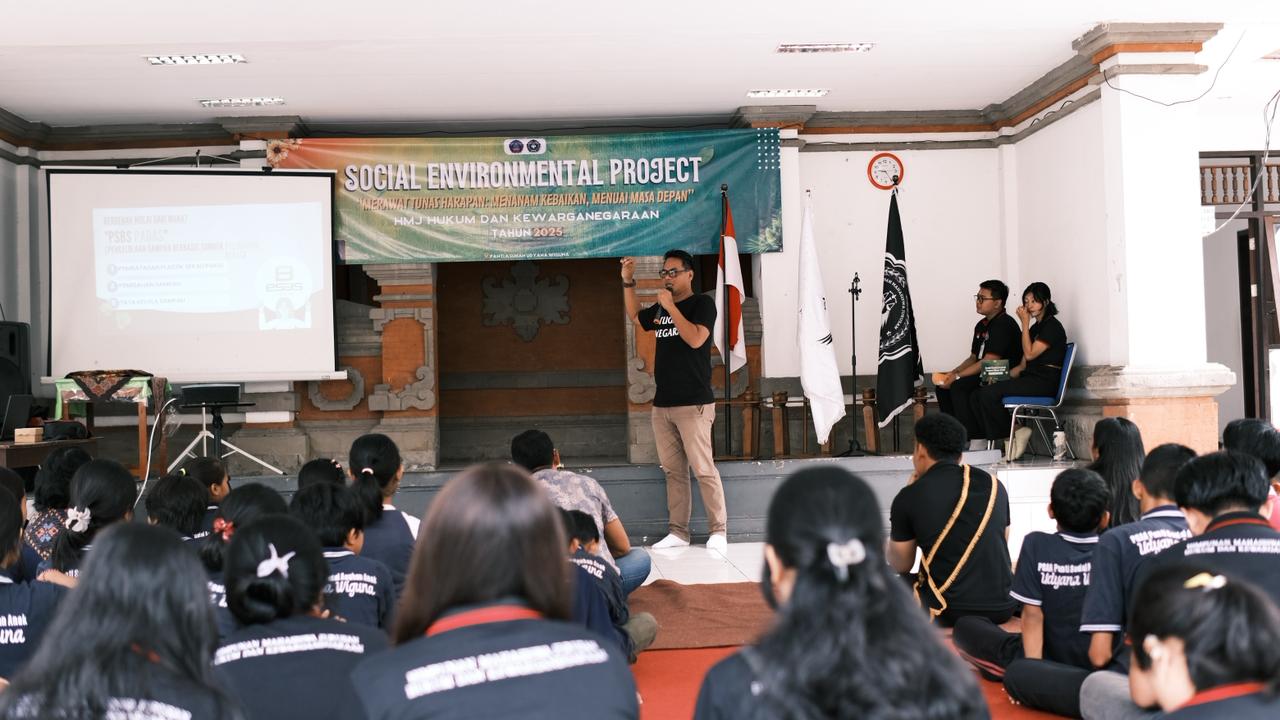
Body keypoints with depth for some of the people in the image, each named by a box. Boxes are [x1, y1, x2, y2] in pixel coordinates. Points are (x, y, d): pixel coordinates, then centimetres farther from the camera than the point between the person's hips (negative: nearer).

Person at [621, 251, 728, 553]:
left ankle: (719, 531, -1)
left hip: (693, 404, -7)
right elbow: (635, 316, 33)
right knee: (673, 471, 7)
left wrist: (671, 307, -16)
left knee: (703, 469, -7)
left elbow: (695, 339, -18)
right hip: (662, 405, 7)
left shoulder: (702, 303, -3)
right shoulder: (659, 308, 15)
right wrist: (628, 282, 22)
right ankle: (678, 532, 12)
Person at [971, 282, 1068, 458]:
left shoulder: (1052, 326, -4)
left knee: (989, 394, -26)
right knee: (977, 397, -9)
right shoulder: (1035, 327, 22)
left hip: (1045, 382, -9)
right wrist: (1002, 376, 5)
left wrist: (1025, 323, -7)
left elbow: (1030, 354, -14)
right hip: (1030, 379, 9)